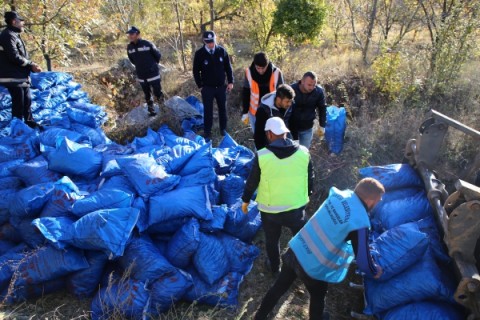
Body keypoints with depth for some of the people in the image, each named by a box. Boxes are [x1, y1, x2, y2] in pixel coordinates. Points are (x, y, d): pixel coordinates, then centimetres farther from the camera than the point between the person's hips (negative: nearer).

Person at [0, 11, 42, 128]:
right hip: (13, 77, -10)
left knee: (27, 100, 16)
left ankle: (30, 122, 28)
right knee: (19, 102, -6)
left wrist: (31, 65, 3)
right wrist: (31, 65, -11)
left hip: (21, 76, 10)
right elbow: (14, 57, -21)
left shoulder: (15, 35, 19)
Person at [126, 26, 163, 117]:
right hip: (141, 76, 4)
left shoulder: (147, 44, -15)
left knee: (158, 93, 2)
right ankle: (151, 111, 28)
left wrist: (153, 64, 8)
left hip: (153, 74, -4)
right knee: (147, 95, 15)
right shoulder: (129, 47, 0)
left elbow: (158, 55, -3)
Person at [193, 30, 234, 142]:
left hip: (221, 86, 2)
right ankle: (207, 134, 14)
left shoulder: (222, 51, -6)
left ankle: (223, 129, 32)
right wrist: (200, 85, -3)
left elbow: (228, 67, 4)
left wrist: (230, 82, 1)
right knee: (208, 111, 3)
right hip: (207, 88, -2)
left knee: (222, 109, 14)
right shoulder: (199, 53, -11)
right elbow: (196, 71, -2)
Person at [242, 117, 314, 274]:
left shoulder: (262, 156, -18)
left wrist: (245, 200, 10)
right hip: (297, 206, 1)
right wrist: (307, 194, 21)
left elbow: (252, 181, -7)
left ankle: (274, 267, 46)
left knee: (272, 239, 24)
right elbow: (310, 177, 2)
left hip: (270, 209, -1)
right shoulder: (303, 152, -11)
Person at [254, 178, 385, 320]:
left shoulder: (339, 195, -4)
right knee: (318, 296, 26)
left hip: (294, 251, 6)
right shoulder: (359, 222, -24)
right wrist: (375, 272, 6)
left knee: (279, 287, 25)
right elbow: (363, 261, -16)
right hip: (313, 268, -6)